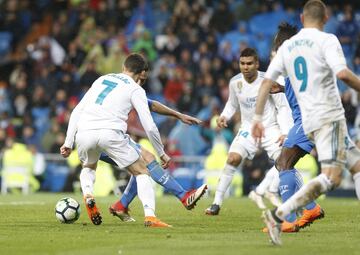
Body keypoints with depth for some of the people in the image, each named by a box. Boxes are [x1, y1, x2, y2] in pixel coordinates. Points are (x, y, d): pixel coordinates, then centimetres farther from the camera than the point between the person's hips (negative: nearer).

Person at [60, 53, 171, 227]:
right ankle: (150, 217, -8)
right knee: (141, 172, 11)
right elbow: (149, 126, 6)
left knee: (88, 168, 34)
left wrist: (68, 143, 22)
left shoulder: (101, 80, 27)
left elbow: (76, 111, 23)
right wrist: (161, 153, 18)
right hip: (110, 133, -4)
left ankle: (87, 195, 3)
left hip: (84, 133, 4)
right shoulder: (135, 89, 13)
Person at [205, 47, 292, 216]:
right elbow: (232, 103, 16)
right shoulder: (235, 82, -4)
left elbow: (283, 107, -9)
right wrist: (224, 116, -4)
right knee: (233, 158, -17)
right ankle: (216, 203, -11)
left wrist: (284, 132, -18)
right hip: (248, 129, 2)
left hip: (270, 128, -2)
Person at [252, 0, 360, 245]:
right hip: (329, 116, -8)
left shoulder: (287, 46, 14)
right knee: (331, 177, -16)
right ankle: (278, 215, -27)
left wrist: (258, 118, 15)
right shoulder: (327, 40, -5)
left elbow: (267, 81, 12)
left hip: (309, 121, 8)